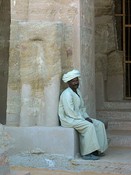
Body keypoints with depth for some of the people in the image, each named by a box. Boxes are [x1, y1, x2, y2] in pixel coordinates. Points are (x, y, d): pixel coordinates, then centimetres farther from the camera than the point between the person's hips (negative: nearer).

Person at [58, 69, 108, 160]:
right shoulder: (67, 94, -17)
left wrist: (87, 117, 2)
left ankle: (98, 150, -6)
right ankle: (87, 153, -26)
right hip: (68, 119, -9)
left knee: (99, 124, -4)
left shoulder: (78, 91, 13)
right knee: (89, 126, -30)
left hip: (78, 118, 9)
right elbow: (69, 112, -24)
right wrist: (83, 119, -18)